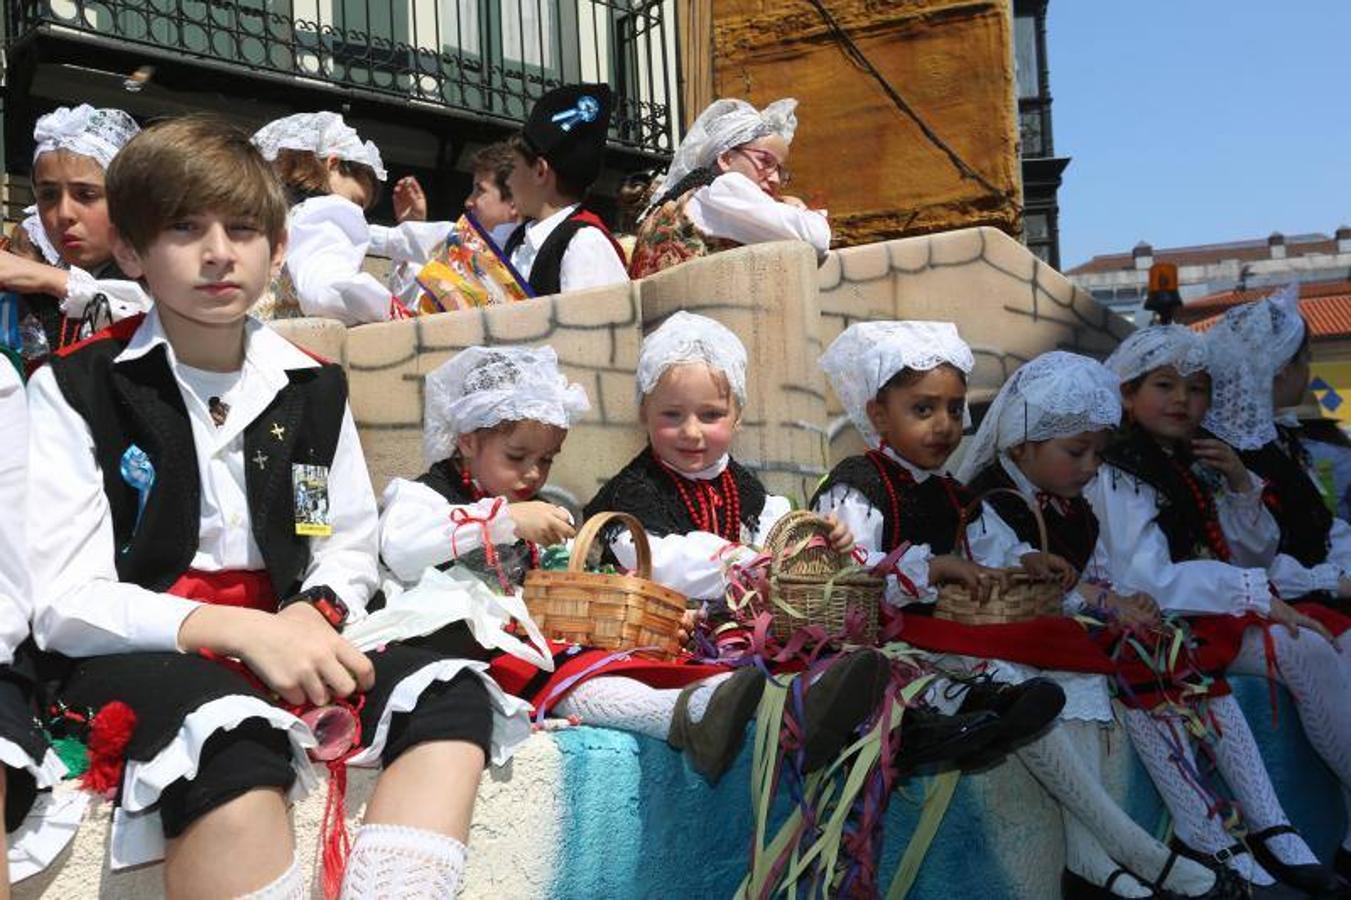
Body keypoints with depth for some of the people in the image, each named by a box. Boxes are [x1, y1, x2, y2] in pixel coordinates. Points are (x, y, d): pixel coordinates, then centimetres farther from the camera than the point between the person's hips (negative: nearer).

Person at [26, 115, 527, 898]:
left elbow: (352, 548, 15)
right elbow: (62, 603, -9)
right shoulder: (74, 391, -2)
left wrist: (312, 614, -10)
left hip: (283, 640, 5)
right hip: (135, 657, -5)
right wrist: (239, 630, -21)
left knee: (452, 695, -21)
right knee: (232, 744, -39)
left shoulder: (315, 388, 11)